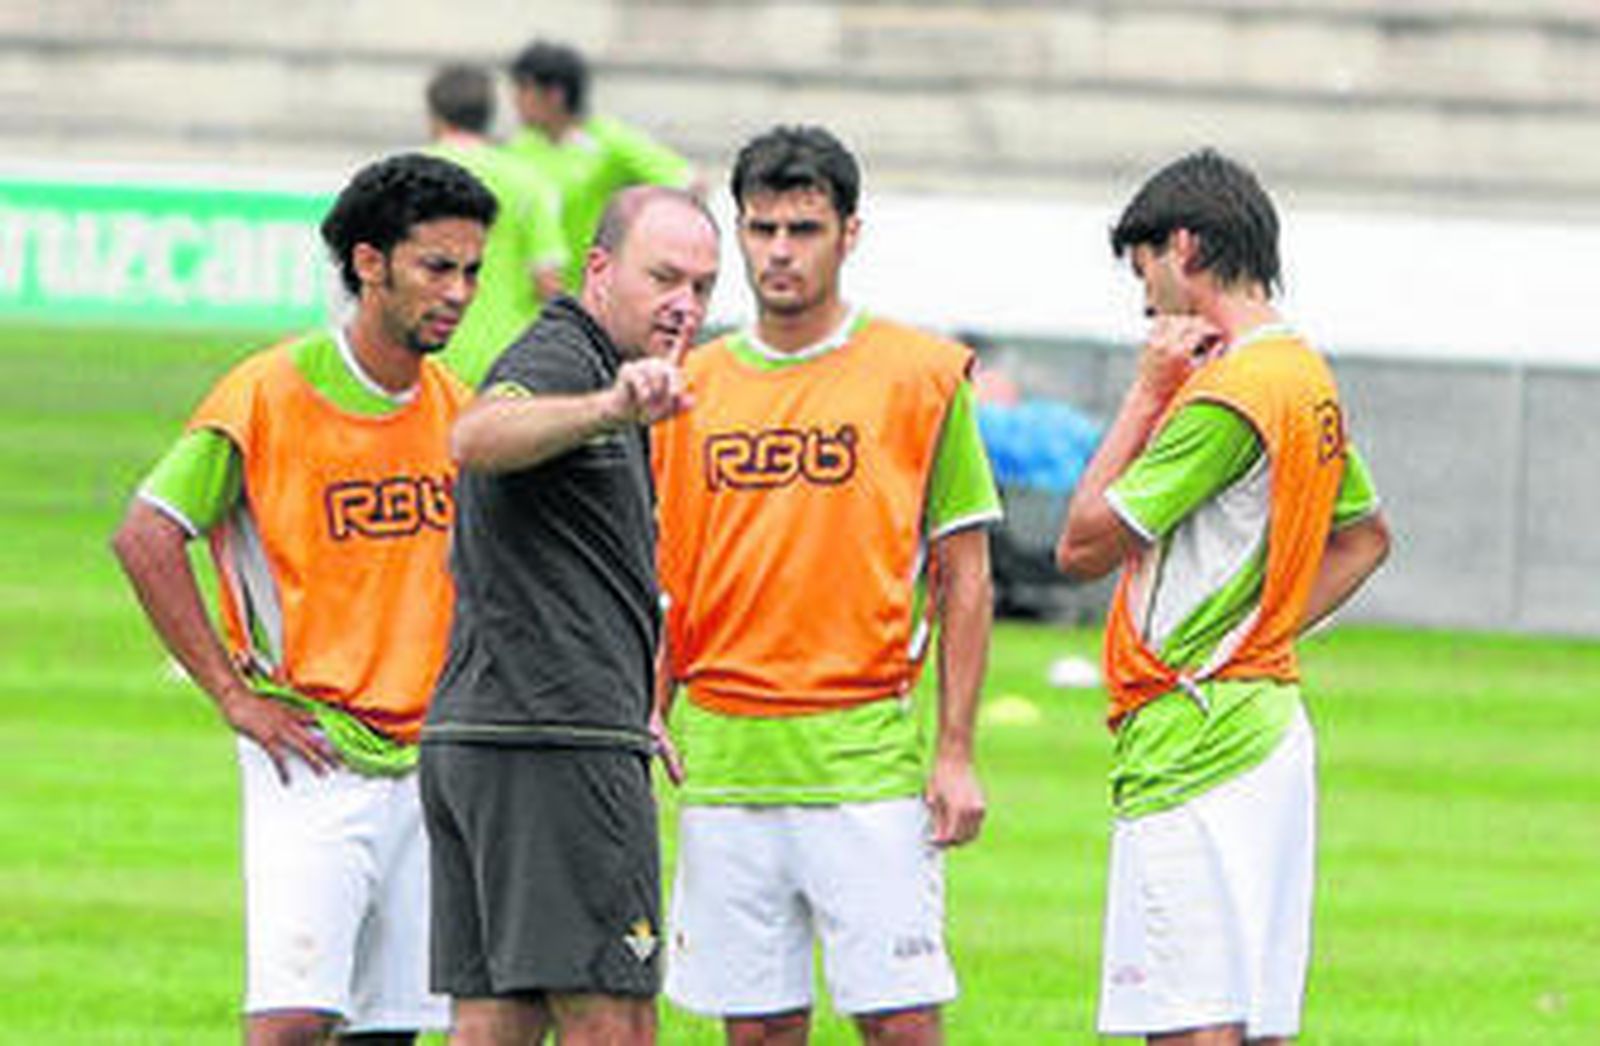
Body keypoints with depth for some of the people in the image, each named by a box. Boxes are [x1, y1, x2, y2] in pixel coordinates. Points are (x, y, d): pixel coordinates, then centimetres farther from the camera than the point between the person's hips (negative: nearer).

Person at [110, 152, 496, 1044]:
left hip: (431, 761, 6)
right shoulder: (271, 395, -9)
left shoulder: (456, 408, 9)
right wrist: (232, 694, -10)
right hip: (312, 760, -6)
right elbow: (147, 538, -8)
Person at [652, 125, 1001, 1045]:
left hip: (871, 757, -3)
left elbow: (965, 575, 2)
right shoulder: (691, 383, 10)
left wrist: (957, 752, -4)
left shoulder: (922, 375, 1)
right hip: (725, 754, 3)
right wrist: (650, 716, 7)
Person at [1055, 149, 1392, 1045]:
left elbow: (1084, 545, -11)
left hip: (1194, 739, -10)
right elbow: (1365, 535, 31)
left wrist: (1147, 395, -5)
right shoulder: (1307, 375, 15)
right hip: (1268, 722, 10)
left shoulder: (1227, 394, -15)